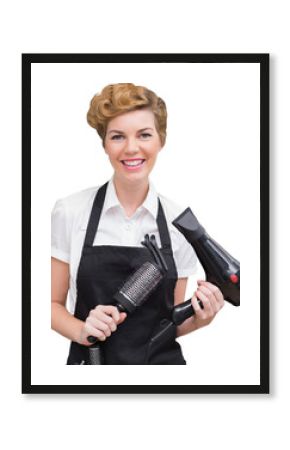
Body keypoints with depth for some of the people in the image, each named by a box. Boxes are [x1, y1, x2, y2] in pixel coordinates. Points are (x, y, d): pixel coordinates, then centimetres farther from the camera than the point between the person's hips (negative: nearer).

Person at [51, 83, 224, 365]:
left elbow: (171, 323, 4)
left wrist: (198, 319, -15)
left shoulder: (178, 222, -4)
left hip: (162, 359, 2)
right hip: (92, 360, -1)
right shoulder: (70, 212, -9)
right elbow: (53, 303, -3)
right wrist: (82, 331, -21)